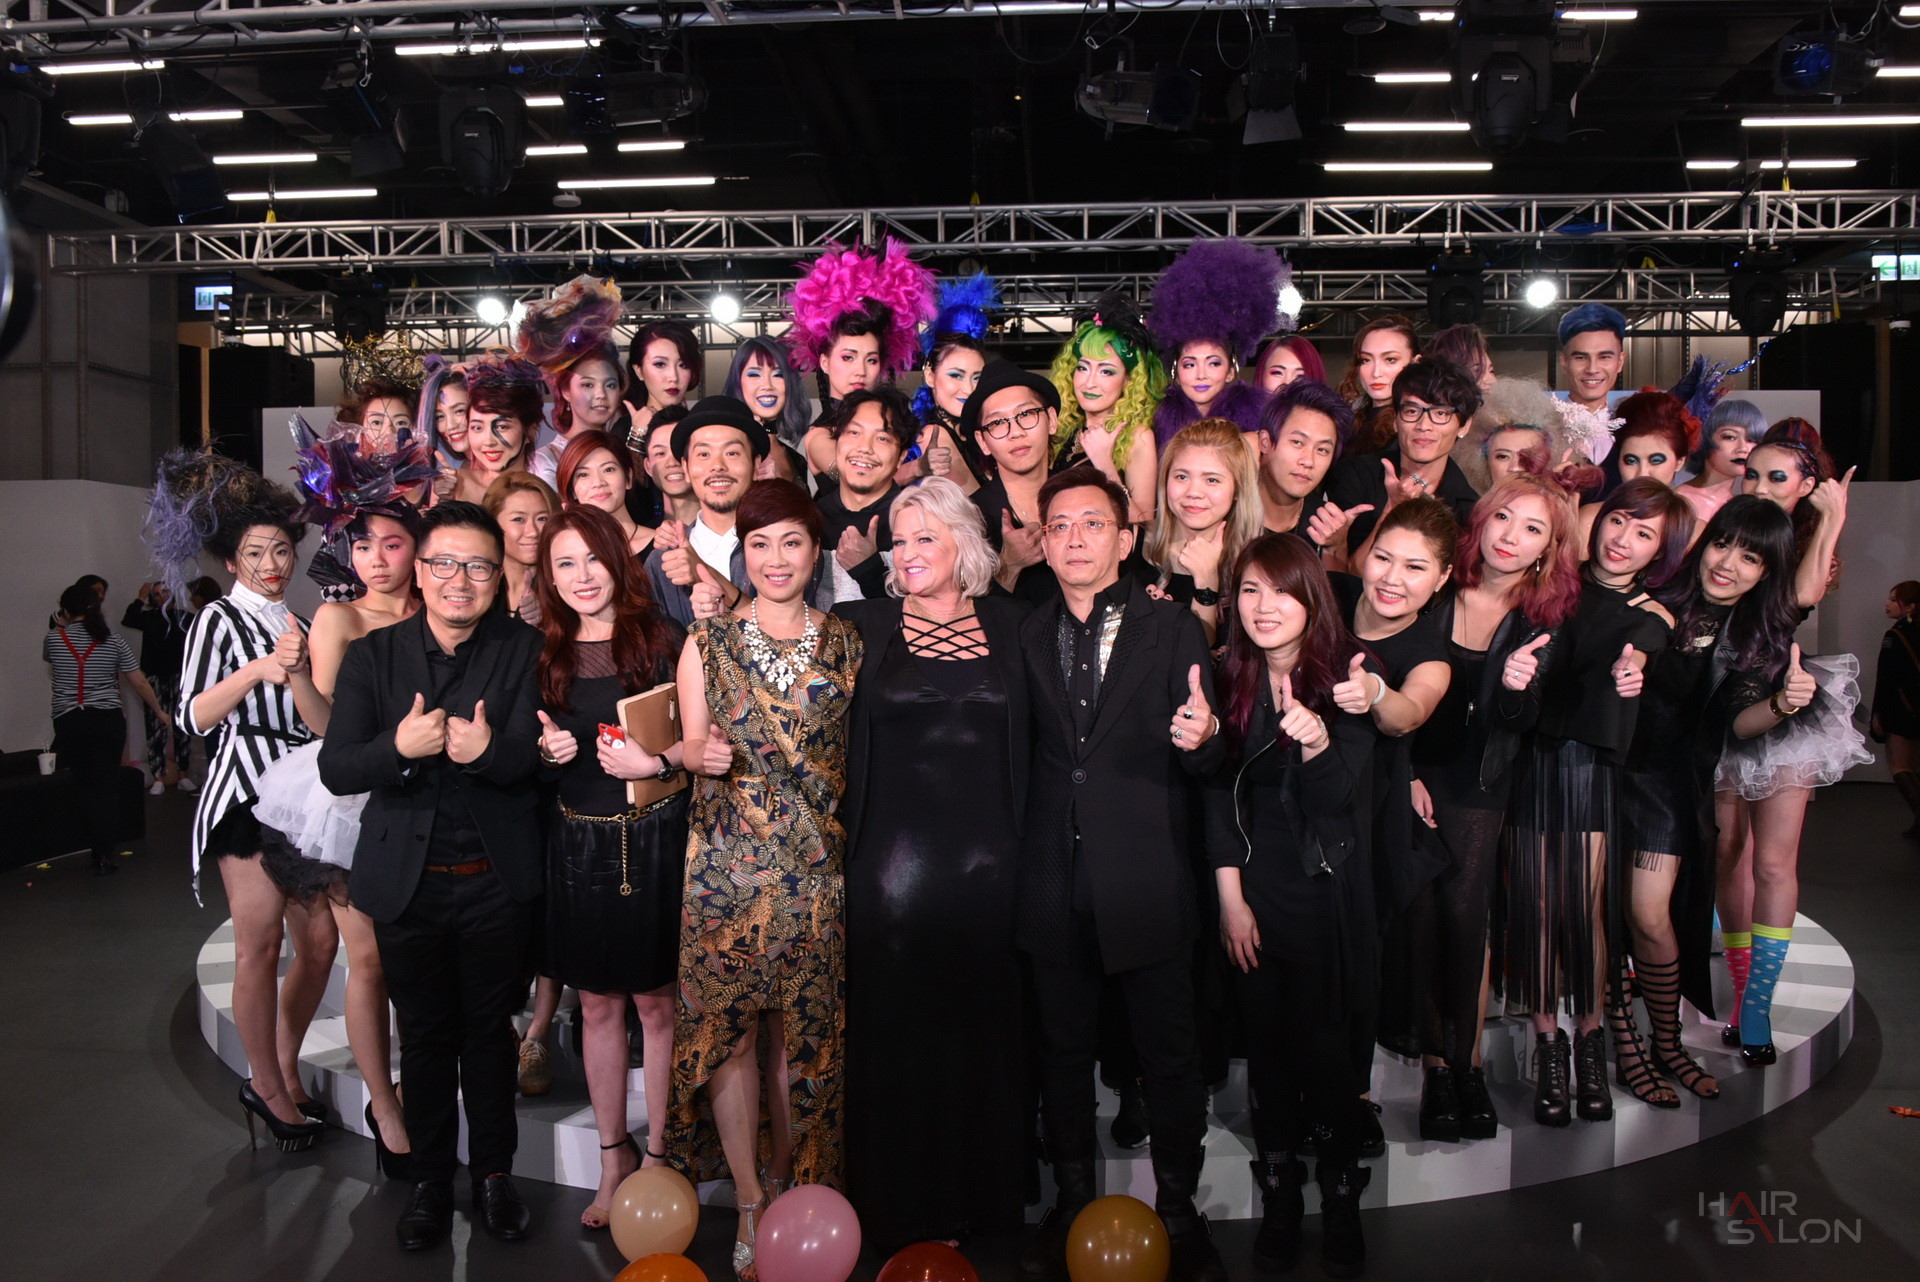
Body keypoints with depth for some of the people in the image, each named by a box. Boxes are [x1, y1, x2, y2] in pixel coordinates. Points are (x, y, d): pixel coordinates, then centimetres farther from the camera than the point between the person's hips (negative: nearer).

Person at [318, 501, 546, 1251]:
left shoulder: (522, 650, -3)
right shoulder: (372, 655, 0)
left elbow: (537, 754, -14)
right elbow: (335, 770, -9)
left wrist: (488, 749, -36)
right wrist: (399, 748, -29)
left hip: (497, 879, -1)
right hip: (407, 880, 1)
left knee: (489, 1027, 13)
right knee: (424, 1032, 14)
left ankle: (493, 1172, 30)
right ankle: (430, 1176, 31)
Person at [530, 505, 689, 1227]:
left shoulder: (661, 638, -4)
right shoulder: (546, 653, 7)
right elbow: (534, 750, 16)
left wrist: (655, 761, -20)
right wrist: (546, 751, -5)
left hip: (654, 840, -3)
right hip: (579, 843, 4)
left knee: (655, 1001, 5)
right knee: (598, 1005, 12)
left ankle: (659, 1153, 20)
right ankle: (613, 1155, 27)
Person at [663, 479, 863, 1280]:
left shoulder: (845, 642, 6)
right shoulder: (707, 641, 3)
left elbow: (856, 750, 10)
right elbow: (691, 746, 4)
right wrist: (701, 755, -18)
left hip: (817, 865, 1)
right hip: (727, 860, -1)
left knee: (804, 1030, 8)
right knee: (729, 1025, 2)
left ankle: (791, 1186, 26)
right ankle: (749, 1200, 18)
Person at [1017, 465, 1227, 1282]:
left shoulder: (1173, 630, -1)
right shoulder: (1025, 638, 7)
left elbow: (1201, 763, -4)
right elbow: (1018, 751, 7)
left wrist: (1203, 738, -25)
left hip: (1145, 881, -2)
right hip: (1055, 882, 3)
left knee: (1167, 1050, 9)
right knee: (1063, 1048, 15)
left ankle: (1177, 1207, 28)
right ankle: (1072, 1200, 33)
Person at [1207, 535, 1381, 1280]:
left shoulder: (1345, 675, -9)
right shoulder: (1231, 678, -2)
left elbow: (1340, 794, -14)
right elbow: (1219, 792, 0)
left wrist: (1318, 744, -36)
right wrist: (1230, 897, -4)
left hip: (1331, 898, -2)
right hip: (1255, 895, 2)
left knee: (1331, 1050, 1)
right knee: (1268, 1050, 8)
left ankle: (1341, 1204, 21)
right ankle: (1279, 1202, 24)